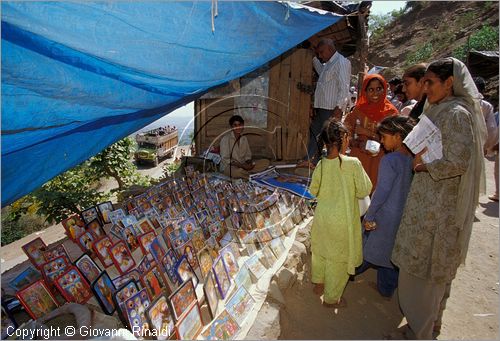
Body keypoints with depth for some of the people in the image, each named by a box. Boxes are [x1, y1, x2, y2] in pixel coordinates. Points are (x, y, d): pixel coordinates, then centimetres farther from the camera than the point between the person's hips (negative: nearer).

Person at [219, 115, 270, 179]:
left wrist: (249, 163, -11)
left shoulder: (244, 138, 8)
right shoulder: (225, 139, -11)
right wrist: (242, 165, -23)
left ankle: (245, 173, -21)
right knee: (238, 171, -43)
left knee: (266, 162, -9)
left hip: (243, 165, 7)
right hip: (229, 166, -7)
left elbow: (248, 156, 13)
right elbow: (225, 159, -15)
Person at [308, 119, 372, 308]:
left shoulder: (321, 165, -9)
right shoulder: (353, 163, -21)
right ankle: (331, 298, 29)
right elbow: (364, 191, -11)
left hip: (322, 217, 4)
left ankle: (318, 283, 45)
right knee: (338, 259, 14)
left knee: (320, 251, 25)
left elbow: (313, 191, 2)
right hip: (342, 220, -4)